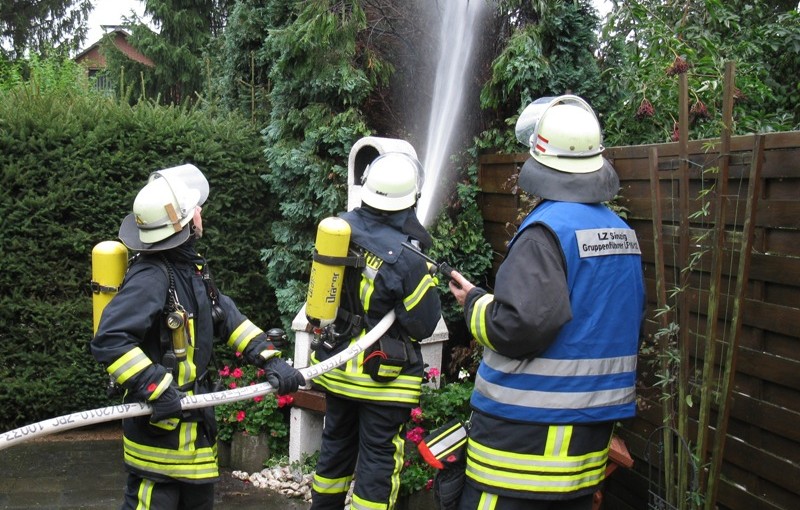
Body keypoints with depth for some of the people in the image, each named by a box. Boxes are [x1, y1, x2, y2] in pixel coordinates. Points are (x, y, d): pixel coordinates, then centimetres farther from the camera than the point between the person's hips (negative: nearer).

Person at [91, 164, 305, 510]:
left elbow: (226, 316, 10)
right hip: (159, 419, -10)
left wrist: (270, 359, 1)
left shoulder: (191, 265, 5)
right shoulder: (151, 277, -25)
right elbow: (109, 340, -32)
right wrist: (157, 390, -33)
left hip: (194, 414, 10)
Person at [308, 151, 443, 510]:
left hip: (336, 367, 6)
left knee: (336, 443, 22)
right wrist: (425, 276, -2)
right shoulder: (404, 256, -24)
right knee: (378, 458, 5)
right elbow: (425, 324, -16)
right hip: (382, 376, -6)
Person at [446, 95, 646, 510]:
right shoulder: (622, 232, 8)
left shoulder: (547, 230, -18)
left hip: (529, 428, -8)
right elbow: (627, 323, 15)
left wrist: (474, 301, -6)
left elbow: (517, 327, -24)